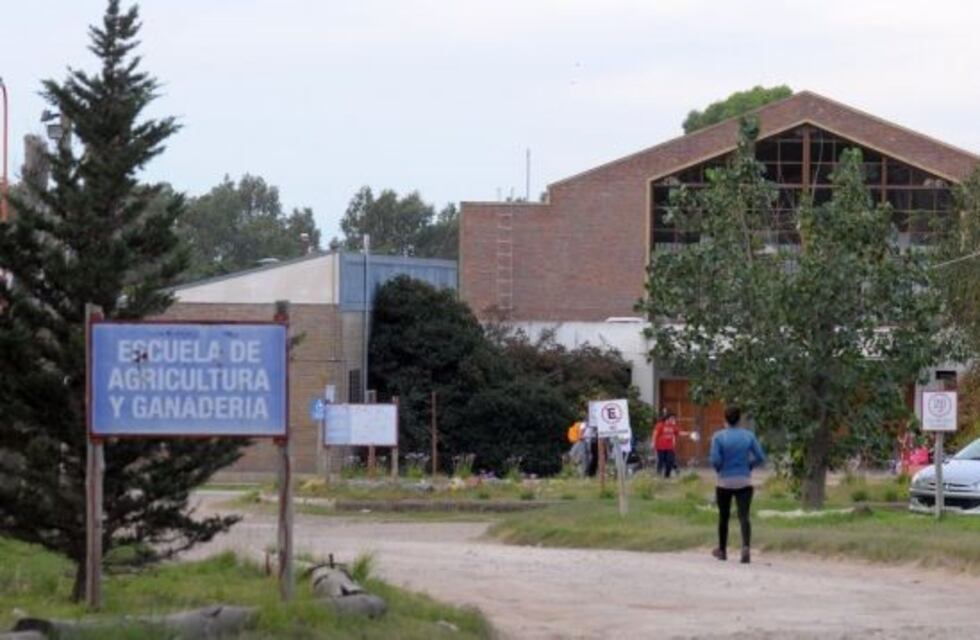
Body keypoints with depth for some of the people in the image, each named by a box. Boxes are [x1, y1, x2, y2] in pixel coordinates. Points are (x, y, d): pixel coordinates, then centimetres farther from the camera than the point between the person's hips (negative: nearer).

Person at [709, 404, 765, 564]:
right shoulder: (748, 435, 0)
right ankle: (746, 547, -29)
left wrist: (719, 469, 8)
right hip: (745, 482, 1)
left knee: (724, 516, 16)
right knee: (744, 516, -6)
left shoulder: (718, 437, -7)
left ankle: (722, 550, 30)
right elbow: (760, 458, -1)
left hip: (725, 481, -1)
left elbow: (715, 460, -14)